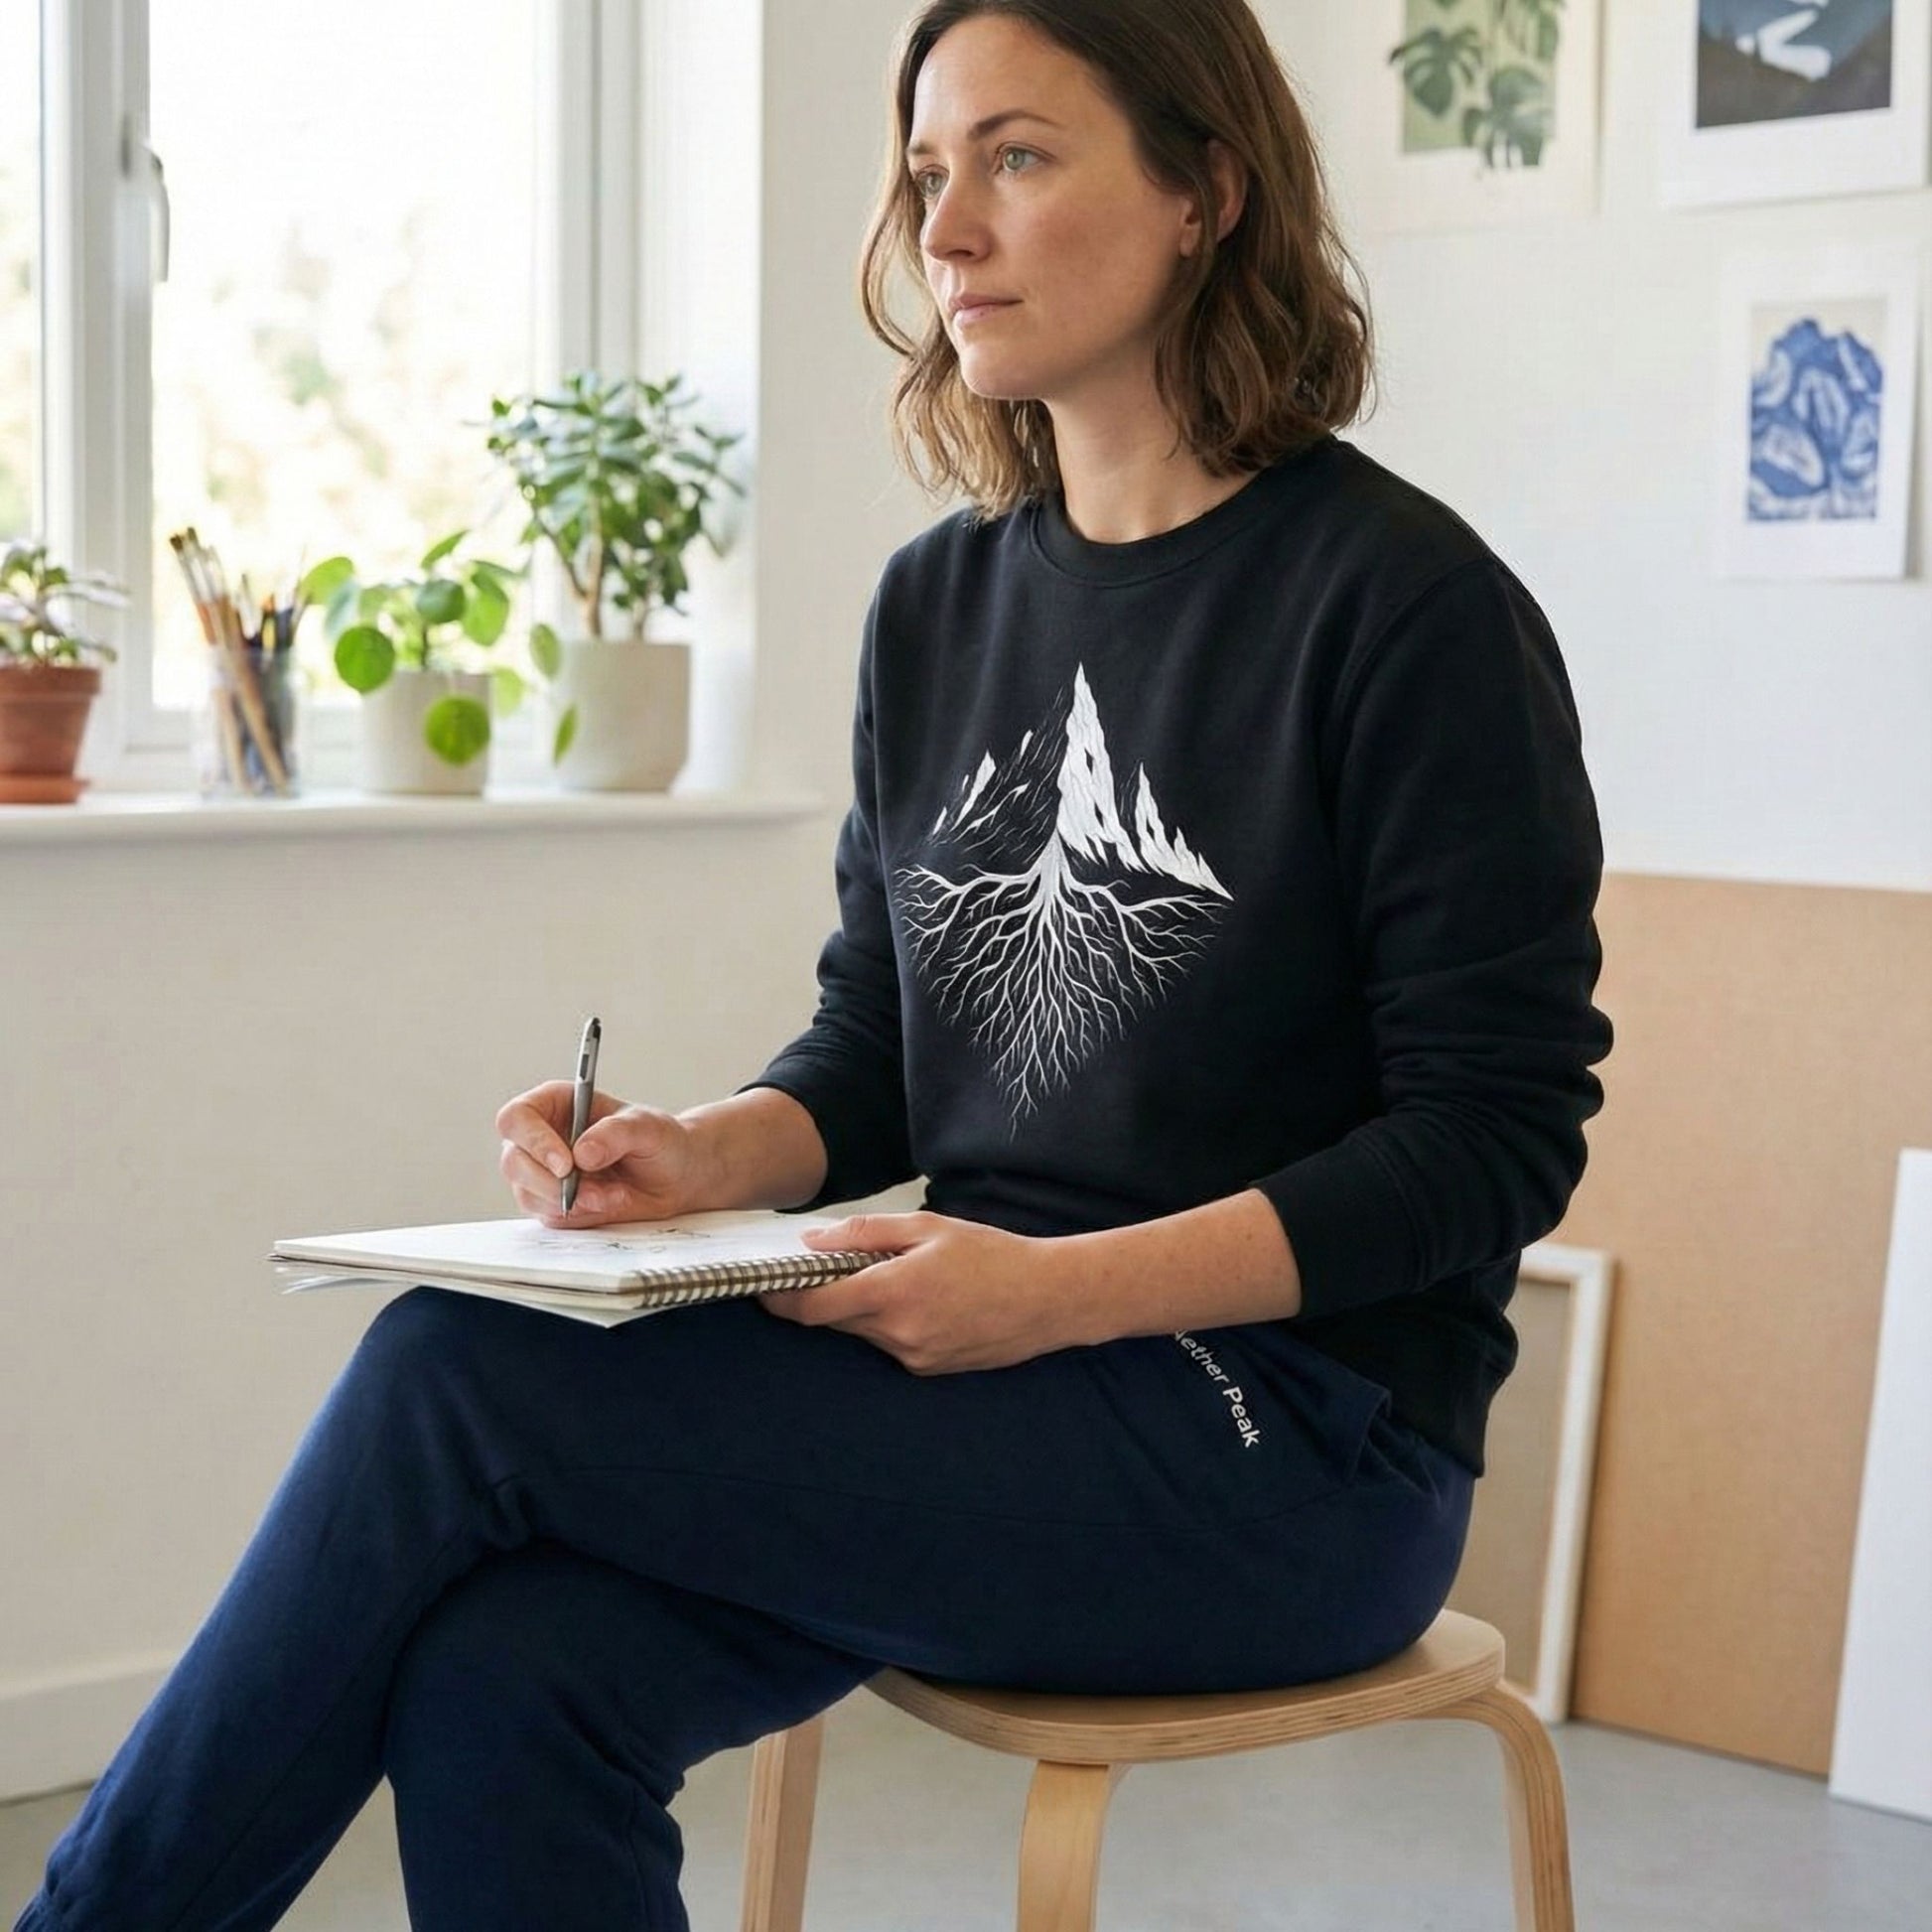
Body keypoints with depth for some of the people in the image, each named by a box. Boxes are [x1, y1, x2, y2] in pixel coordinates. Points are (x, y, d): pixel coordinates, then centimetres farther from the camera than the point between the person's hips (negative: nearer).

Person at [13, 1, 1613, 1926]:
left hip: (1297, 1442, -5)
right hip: (994, 1394, 6)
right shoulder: (938, 603, 11)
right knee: (498, 1682, -23)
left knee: (454, 1374, -20)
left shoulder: (1404, 602, -9)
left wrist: (1059, 1288, -20)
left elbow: (1496, 1137, -11)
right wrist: (702, 1155, -6)